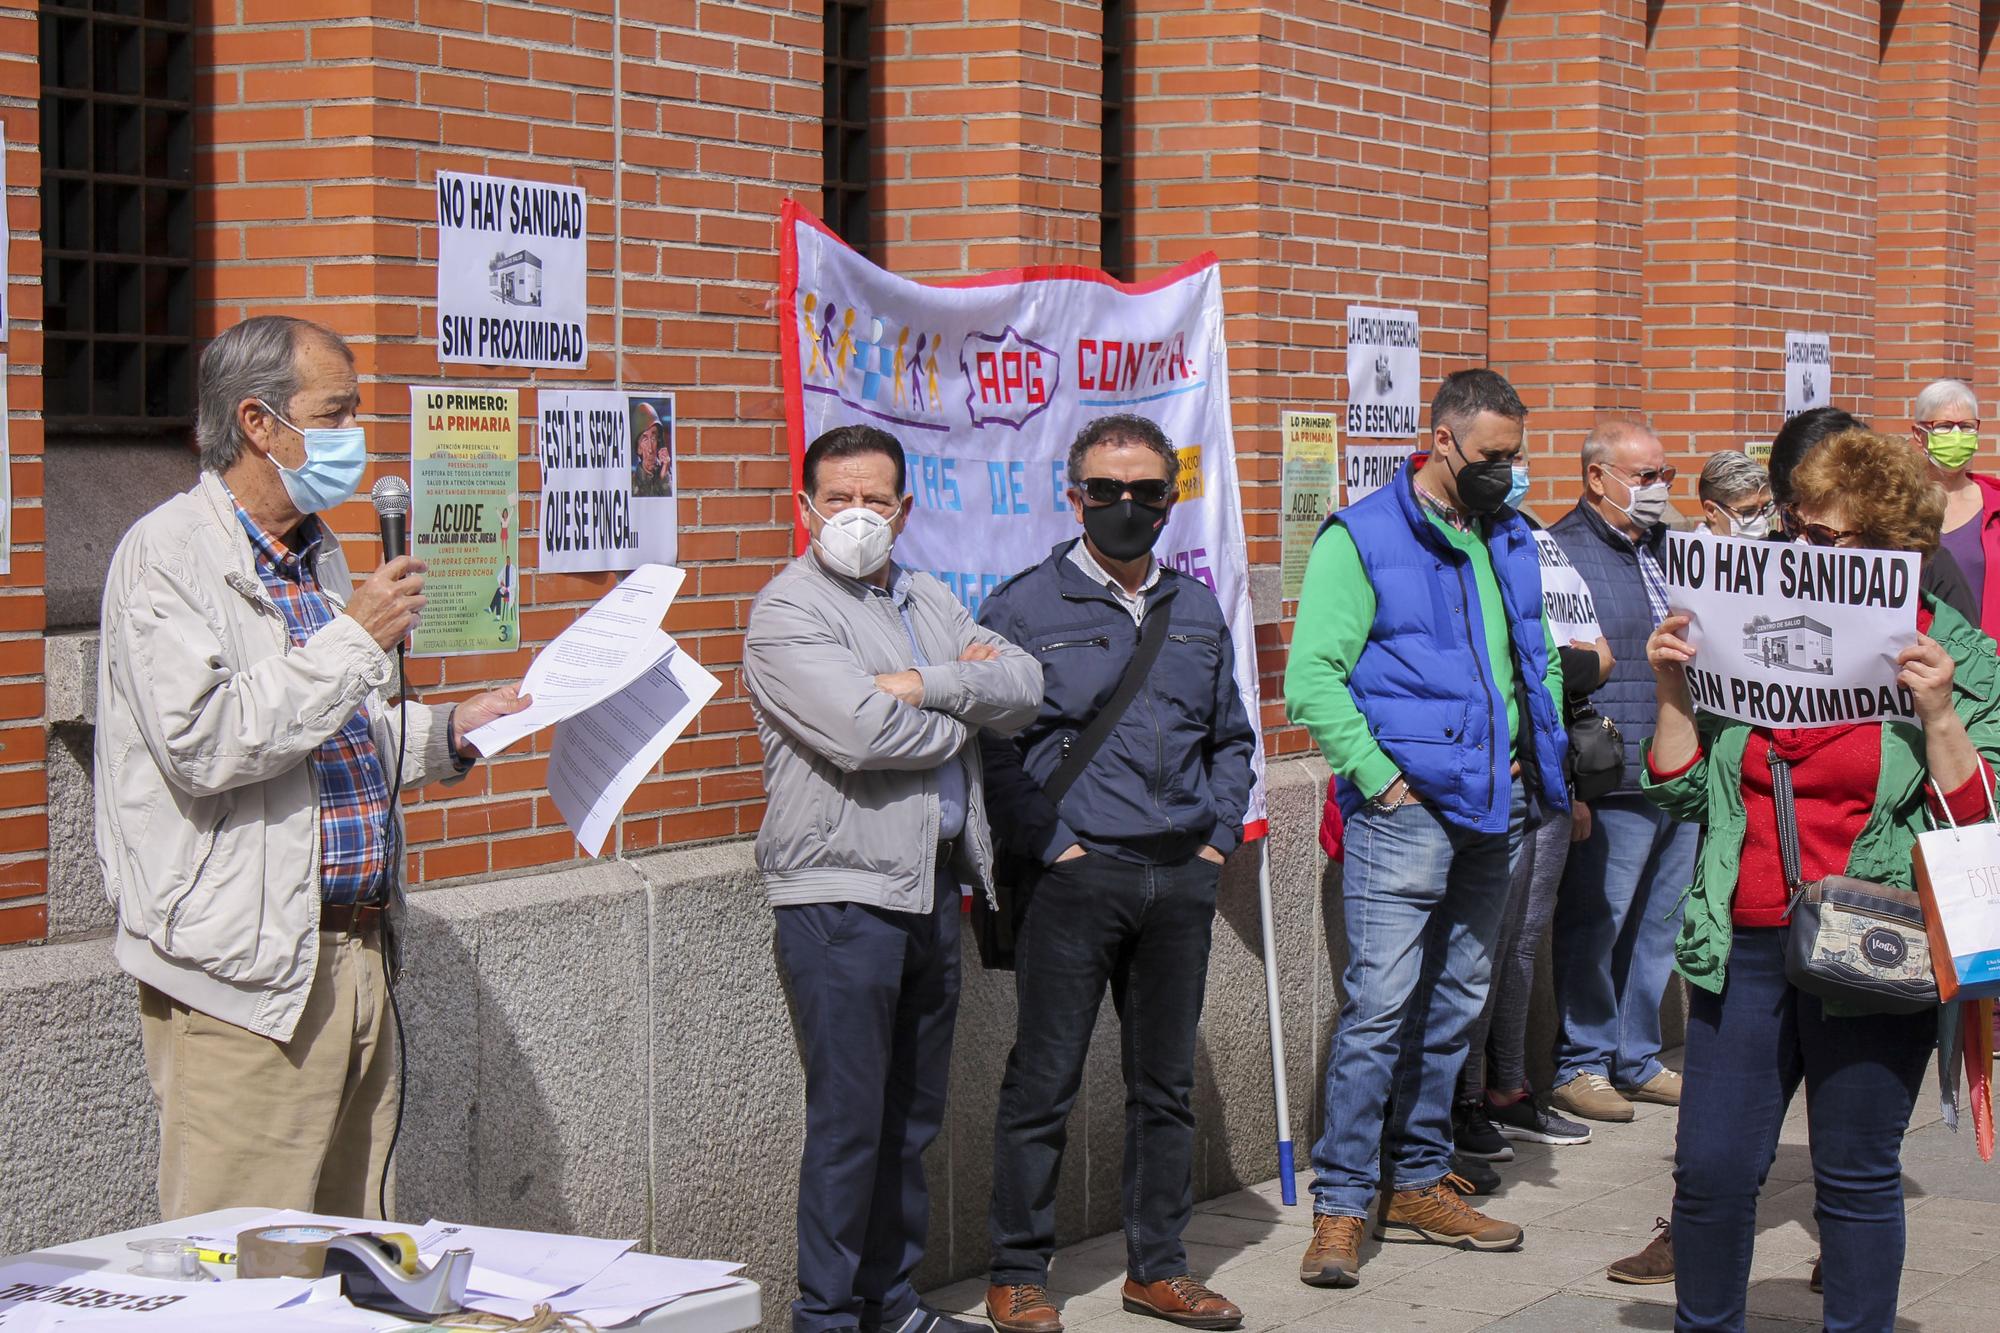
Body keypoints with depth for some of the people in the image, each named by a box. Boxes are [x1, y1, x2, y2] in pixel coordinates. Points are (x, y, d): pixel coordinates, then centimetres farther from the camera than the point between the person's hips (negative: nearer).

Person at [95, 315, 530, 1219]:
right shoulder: (167, 554, -10)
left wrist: (448, 732, 14)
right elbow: (201, 743, -23)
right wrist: (357, 640, -19)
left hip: (355, 958, 9)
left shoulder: (318, 555, 18)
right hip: (245, 975, -9)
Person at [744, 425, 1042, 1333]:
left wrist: (926, 687, -12)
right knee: (848, 1120, -4)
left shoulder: (927, 600, 16)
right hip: (842, 893, -7)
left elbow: (1024, 686, 3)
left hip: (934, 884, 7)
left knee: (913, 1115, 14)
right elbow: (862, 734, -21)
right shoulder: (788, 612, -8)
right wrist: (960, 713, -4)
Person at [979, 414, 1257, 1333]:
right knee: (1044, 1083, 0)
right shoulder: (1025, 609, -3)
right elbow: (991, 747, -6)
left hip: (1182, 879, 5)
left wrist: (1218, 835, 10)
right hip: (1074, 877, -5)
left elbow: (1232, 738, 22)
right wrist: (1050, 845, -12)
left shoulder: (1197, 613, 14)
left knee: (1166, 1081, 11)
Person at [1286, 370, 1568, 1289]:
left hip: (1495, 807, 7)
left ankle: (1419, 1184, 23)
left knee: (1455, 1004, 12)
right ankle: (1340, 1206, -4)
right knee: (1378, 1007, -10)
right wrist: (1381, 779, -14)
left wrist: (1540, 751, 13)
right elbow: (1311, 680, -11)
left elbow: (1536, 655, 27)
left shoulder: (1510, 539, 14)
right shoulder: (1362, 539, -7)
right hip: (1406, 813, -7)